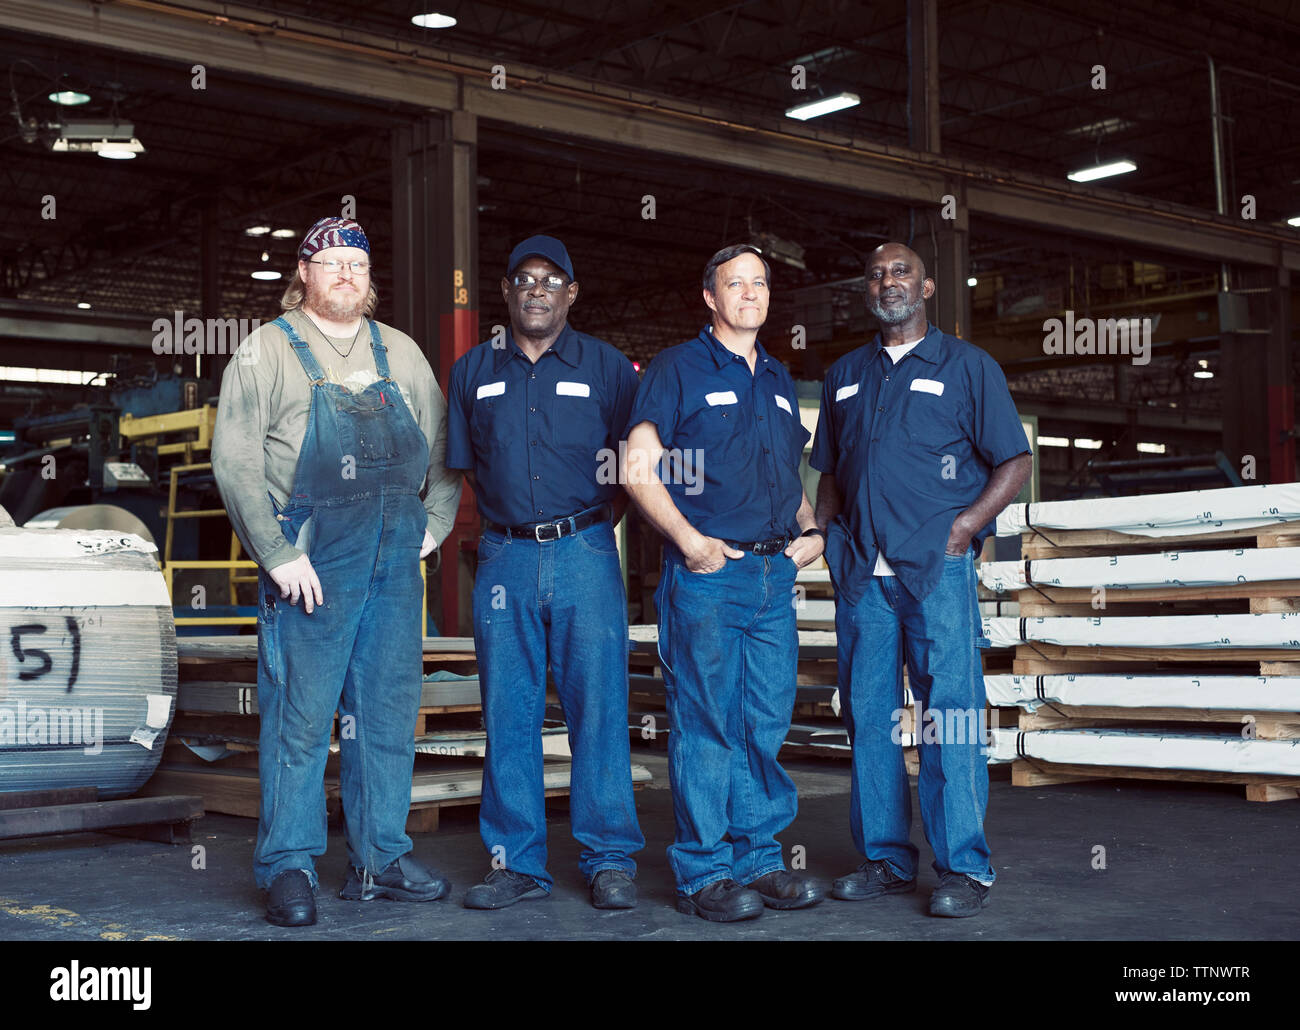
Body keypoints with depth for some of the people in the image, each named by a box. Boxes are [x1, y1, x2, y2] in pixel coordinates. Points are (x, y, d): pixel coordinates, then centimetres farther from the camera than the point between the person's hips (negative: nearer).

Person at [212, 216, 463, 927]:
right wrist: (279, 555, -12)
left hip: (396, 559, 5)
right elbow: (234, 459, -6)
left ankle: (380, 861, 17)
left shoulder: (400, 354, 15)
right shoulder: (268, 350, 1)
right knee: (300, 715, -3)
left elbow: (442, 444, 23)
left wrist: (435, 521, 10)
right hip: (309, 561, -4)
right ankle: (289, 869, 6)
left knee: (388, 712, 7)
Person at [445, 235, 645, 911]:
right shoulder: (472, 372, 12)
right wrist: (514, 525, 10)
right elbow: (468, 468, 17)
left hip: (585, 554, -2)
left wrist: (596, 525, 4)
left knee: (597, 708, -3)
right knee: (508, 714, 4)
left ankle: (610, 861, 5)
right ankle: (516, 861, 12)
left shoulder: (606, 367, 5)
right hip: (504, 557, 2)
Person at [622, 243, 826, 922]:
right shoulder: (678, 369, 0)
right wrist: (689, 540, -14)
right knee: (705, 725, -3)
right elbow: (638, 469, -6)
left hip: (776, 573, 6)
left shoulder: (779, 381, 20)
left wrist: (810, 530, 10)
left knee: (767, 724, 8)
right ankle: (703, 873, 5)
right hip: (706, 574, -6)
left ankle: (758, 857, 19)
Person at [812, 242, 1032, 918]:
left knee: (949, 710, -6)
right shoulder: (845, 375, 20)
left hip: (937, 566, -4)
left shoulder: (967, 366, 7)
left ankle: (964, 868, -1)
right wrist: (823, 527, 7)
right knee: (867, 713, 5)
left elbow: (1014, 461, 3)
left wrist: (968, 523, -9)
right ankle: (885, 859, 14)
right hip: (860, 571, 4)